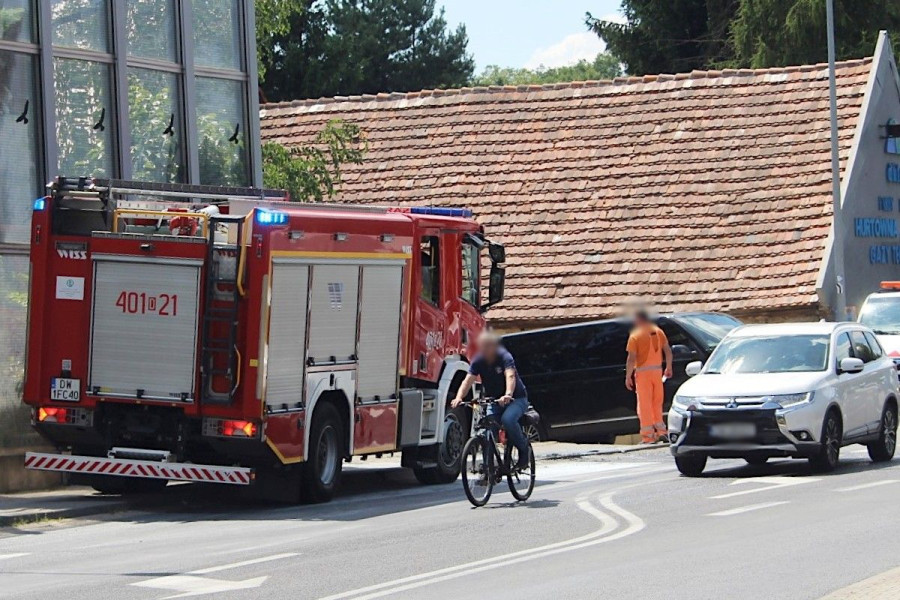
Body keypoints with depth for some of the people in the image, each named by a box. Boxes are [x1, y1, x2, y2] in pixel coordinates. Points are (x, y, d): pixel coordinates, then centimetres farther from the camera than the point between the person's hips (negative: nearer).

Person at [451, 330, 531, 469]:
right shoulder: (478, 361, -7)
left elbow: (510, 376, -37)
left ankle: (523, 449, -9)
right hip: (494, 400, 5)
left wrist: (508, 395, -57)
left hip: (516, 398, -5)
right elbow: (468, 380, -18)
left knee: (507, 419, -33)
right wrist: (459, 397, -37)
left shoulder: (504, 357, -20)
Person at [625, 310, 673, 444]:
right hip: (657, 370, 5)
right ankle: (660, 431, 14)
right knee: (657, 402, 16)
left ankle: (648, 436, -2)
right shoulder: (658, 332, 6)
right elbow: (668, 351, 6)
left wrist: (628, 376, -9)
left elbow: (631, 359, -13)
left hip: (643, 371, -5)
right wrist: (668, 367, 16)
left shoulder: (635, 336, -9)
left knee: (644, 404, 0)